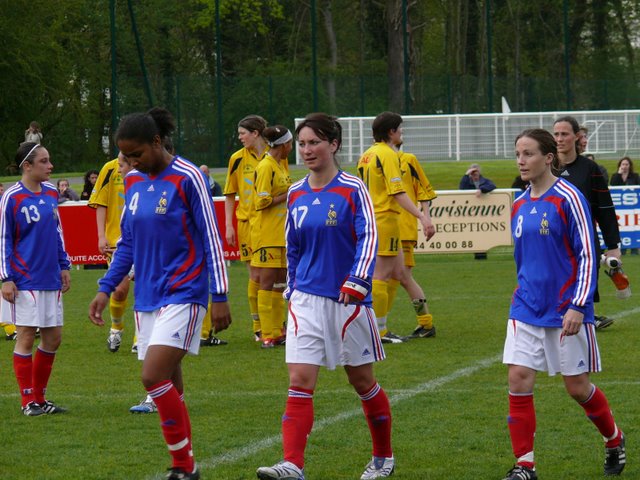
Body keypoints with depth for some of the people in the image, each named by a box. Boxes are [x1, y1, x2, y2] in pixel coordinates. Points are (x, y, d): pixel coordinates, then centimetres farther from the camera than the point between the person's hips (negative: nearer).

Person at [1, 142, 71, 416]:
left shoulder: (51, 193, 8)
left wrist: (64, 265, 16)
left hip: (50, 278, 7)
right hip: (25, 280, -7)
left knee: (53, 338, 8)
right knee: (26, 337, -2)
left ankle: (39, 397, 19)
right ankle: (28, 401, 5)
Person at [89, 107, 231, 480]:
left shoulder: (188, 178, -11)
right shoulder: (133, 182, 10)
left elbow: (211, 239, -10)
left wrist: (220, 296, -11)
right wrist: (106, 288, 12)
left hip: (183, 293, -7)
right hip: (147, 297, 7)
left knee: (155, 377, -18)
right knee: (169, 386, 8)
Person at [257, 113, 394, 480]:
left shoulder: (353, 190, -7)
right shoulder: (296, 194, 8)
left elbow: (369, 237, -15)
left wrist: (356, 282, -26)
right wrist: (292, 289, 19)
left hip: (348, 299, -4)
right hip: (306, 299, 4)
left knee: (362, 381, 9)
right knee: (300, 381, -10)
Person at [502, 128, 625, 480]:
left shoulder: (568, 198, -11)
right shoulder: (519, 205, 8)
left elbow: (586, 255, -13)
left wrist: (578, 306, -18)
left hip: (566, 311, -5)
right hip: (526, 309, 5)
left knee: (577, 387, 4)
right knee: (518, 379, -7)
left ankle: (614, 441, 31)